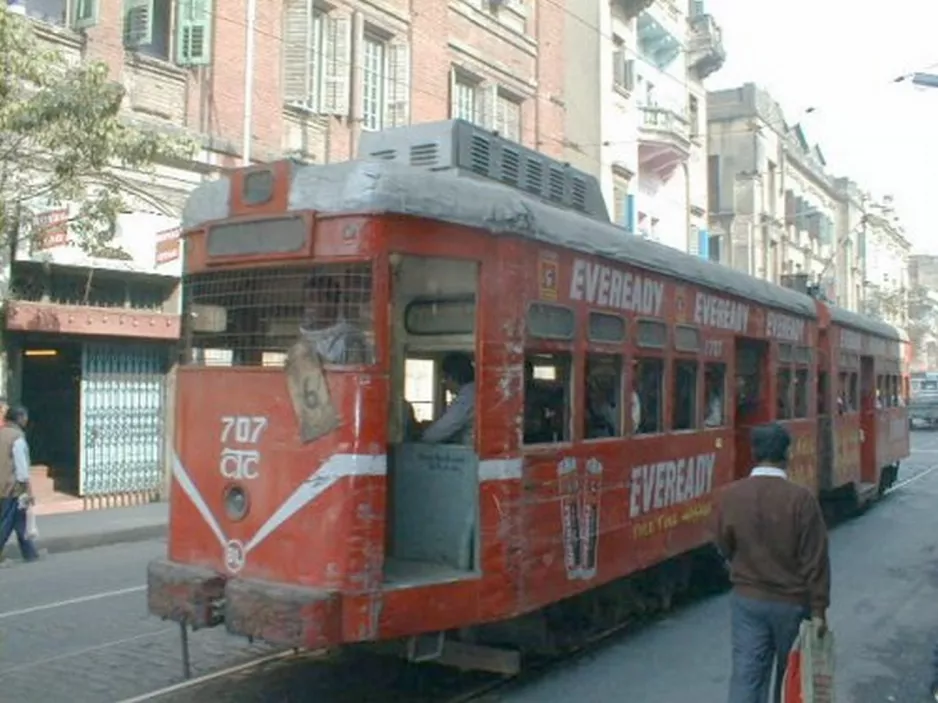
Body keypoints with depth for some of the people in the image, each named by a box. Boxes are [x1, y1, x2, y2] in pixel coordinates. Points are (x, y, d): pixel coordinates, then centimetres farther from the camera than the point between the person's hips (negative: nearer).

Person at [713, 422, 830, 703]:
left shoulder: (730, 495, -9)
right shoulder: (801, 498, -17)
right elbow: (815, 559, -13)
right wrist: (819, 608, -5)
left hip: (747, 599, 2)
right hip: (792, 601, -1)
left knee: (746, 674, 3)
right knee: (790, 674, 18)